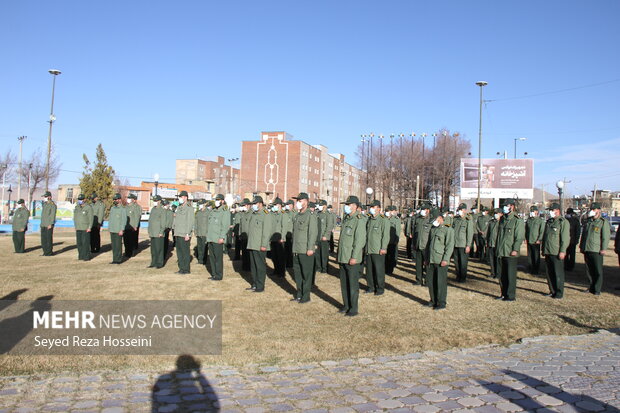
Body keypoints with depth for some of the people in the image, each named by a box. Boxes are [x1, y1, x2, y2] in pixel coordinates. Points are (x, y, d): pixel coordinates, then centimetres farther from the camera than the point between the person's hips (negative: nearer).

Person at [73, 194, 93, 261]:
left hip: (86, 229, -6)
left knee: (85, 243, -5)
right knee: (79, 243, 7)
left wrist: (89, 228, -14)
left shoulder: (88, 208, -8)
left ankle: (86, 256, 2)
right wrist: (75, 226, 13)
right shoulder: (77, 207, 10)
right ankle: (81, 256, 16)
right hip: (78, 229, 6)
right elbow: (75, 217, 18)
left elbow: (91, 218, -9)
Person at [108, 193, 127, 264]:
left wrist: (121, 230, -17)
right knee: (113, 245, 9)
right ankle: (114, 259, 15)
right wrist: (109, 228, 14)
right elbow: (110, 218, 20)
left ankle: (119, 259, 3)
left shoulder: (123, 209, -8)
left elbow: (124, 220, -12)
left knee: (118, 245, -3)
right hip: (112, 230, 7)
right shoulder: (112, 208, 13)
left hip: (118, 231, -7)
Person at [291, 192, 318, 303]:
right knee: (297, 273, 14)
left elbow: (313, 233, -15)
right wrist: (293, 247, 17)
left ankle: (306, 296, 11)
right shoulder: (297, 216, 14)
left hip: (306, 251, -8)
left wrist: (310, 248, -19)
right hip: (296, 250, 8)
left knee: (306, 274, 1)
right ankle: (298, 295, 25)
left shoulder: (311, 215, -11)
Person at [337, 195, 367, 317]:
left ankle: (353, 309, 10)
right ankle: (346, 305, 27)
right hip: (342, 257, 8)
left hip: (352, 259, -8)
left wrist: (354, 257, -21)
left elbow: (360, 240, -18)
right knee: (344, 283, 15)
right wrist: (339, 255, 16)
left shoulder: (359, 220, -13)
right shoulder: (346, 219, 12)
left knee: (353, 284, 1)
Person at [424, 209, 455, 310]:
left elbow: (450, 246, -10)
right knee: (430, 281, 10)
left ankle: (441, 303, 8)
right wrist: (426, 257, 16)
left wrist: (445, 259, -17)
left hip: (441, 261, -7)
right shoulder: (432, 229, 17)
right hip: (430, 261, 7)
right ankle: (433, 301, 24)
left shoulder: (448, 230, -4)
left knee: (441, 282, -2)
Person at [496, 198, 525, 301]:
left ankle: (511, 295, 8)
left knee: (511, 275, -1)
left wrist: (515, 249, -19)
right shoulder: (502, 220, 14)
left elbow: (520, 237, -13)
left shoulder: (517, 221, -8)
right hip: (502, 253, 7)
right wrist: (498, 249, 16)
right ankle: (504, 294, 24)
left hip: (511, 253, -7)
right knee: (502, 274, 13)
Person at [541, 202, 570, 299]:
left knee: (558, 273, 0)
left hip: (557, 253, -7)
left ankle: (559, 293, 8)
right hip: (548, 252, 7)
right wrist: (543, 249, 19)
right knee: (549, 273, 11)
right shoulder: (549, 222, 16)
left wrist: (562, 251, -20)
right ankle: (552, 291, 22)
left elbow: (565, 238, -14)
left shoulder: (563, 222, -8)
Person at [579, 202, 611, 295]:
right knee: (590, 270, 11)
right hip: (587, 250, 6)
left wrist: (603, 249, -15)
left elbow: (606, 237, -9)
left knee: (598, 271, -1)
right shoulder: (588, 222, 15)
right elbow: (583, 235, 21)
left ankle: (597, 290, 5)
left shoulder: (603, 222, -4)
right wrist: (581, 246, 17)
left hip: (597, 251, -6)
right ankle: (592, 287, 21)